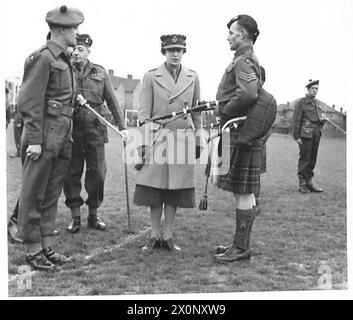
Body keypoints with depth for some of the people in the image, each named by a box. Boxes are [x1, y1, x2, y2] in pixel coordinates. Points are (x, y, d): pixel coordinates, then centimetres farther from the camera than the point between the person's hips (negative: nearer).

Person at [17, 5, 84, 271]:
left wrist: (68, 134, 14)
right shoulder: (42, 58, -9)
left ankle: (48, 246, 20)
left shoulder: (65, 60, 16)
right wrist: (34, 140, -17)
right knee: (33, 196, 2)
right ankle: (33, 251, 10)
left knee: (51, 195, 12)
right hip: (45, 136, -8)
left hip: (63, 137, 8)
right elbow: (30, 102, -14)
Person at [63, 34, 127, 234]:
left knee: (97, 172, 3)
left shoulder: (100, 73, 9)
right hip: (71, 129, -1)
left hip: (95, 128, 1)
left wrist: (121, 126, 7)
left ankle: (94, 215, 17)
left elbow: (112, 101, 11)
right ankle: (75, 216, 14)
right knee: (72, 173, 2)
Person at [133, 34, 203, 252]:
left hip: (183, 139, 2)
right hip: (157, 138, -1)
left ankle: (168, 236, 15)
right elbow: (144, 112, 1)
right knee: (155, 189, 2)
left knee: (175, 190, 4)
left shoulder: (193, 78, 9)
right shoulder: (151, 77, 3)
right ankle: (155, 236, 14)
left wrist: (199, 140, 11)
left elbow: (197, 112, 14)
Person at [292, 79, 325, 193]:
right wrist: (297, 136, -12)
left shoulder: (316, 103, 17)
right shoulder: (301, 102, -3)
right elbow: (296, 120, -7)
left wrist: (322, 121, 8)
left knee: (312, 159, 8)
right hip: (306, 134, -7)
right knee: (304, 159, -4)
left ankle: (309, 182, 15)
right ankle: (302, 184, 2)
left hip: (316, 134, 7)